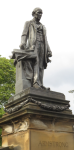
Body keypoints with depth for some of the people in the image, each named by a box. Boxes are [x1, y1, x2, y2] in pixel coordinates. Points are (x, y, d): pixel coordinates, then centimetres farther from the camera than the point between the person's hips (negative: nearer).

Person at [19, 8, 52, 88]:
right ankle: (36, 82, -37)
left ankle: (40, 85, -15)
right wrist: (23, 43, -16)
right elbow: (24, 35, 5)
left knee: (41, 65, -8)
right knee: (35, 61, -24)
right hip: (33, 45, -4)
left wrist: (49, 50, 9)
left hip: (42, 46, 5)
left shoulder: (43, 27, 30)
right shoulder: (28, 23, 18)